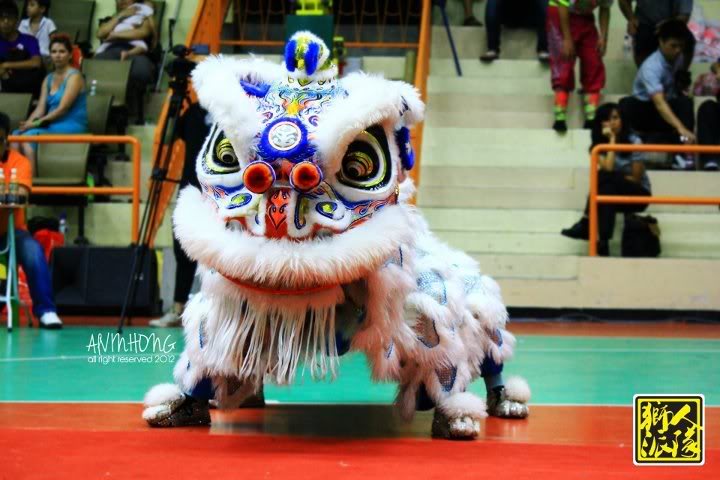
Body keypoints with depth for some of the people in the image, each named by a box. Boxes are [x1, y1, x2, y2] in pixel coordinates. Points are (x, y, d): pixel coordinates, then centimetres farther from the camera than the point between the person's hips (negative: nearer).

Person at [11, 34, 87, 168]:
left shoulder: (74, 77, -5)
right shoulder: (48, 79, 18)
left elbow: (62, 108, -14)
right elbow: (40, 108, 8)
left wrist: (38, 123, -17)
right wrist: (29, 122, -12)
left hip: (70, 127, -7)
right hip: (51, 126, 7)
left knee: (29, 136, -28)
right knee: (16, 134, -19)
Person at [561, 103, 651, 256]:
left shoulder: (633, 141, -12)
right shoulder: (599, 143, -2)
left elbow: (636, 178, -9)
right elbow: (607, 168, -22)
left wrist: (613, 176, -10)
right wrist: (612, 140, -19)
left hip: (638, 194, -3)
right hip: (613, 193, 3)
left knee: (605, 178, -32)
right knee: (605, 189, -34)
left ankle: (586, 224, -28)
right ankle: (603, 240, -36)